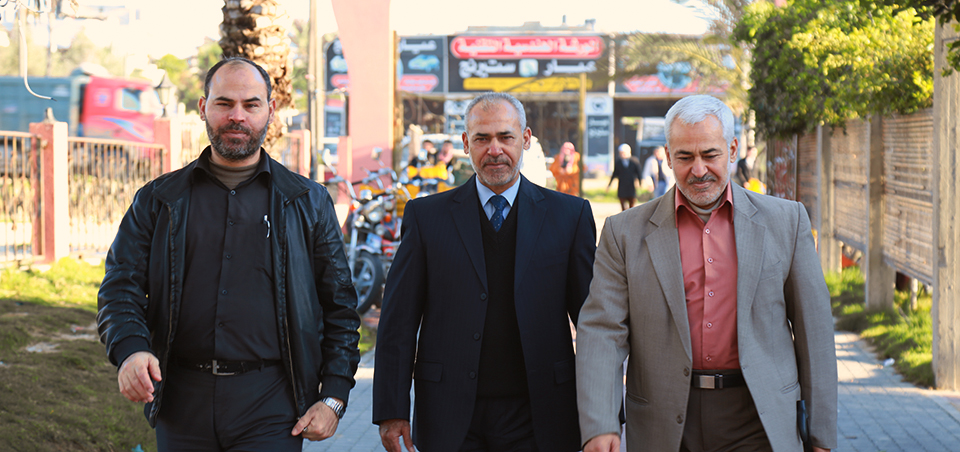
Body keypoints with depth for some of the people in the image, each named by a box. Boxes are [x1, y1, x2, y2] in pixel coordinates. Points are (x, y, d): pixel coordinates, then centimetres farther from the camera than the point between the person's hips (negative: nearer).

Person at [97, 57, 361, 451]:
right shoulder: (157, 200, 10)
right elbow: (120, 288, 4)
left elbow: (339, 304, 9)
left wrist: (334, 397, -1)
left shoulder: (308, 202, 9)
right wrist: (131, 350, -18)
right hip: (182, 401, 2)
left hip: (270, 407, -1)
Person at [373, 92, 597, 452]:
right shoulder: (426, 216, 5)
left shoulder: (570, 215, 5)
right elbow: (398, 322, 3)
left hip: (535, 421, 0)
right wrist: (392, 411, -3)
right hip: (450, 420, 0)